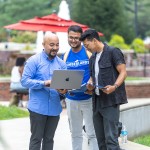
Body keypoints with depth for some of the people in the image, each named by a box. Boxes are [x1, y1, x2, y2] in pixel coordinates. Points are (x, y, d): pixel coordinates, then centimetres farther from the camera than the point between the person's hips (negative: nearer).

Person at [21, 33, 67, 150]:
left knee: (49, 139, 12)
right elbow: (25, 81, -12)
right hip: (38, 108, -5)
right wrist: (44, 83, -23)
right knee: (36, 138, 0)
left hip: (54, 108, 5)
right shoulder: (34, 60, -6)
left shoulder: (61, 63, 9)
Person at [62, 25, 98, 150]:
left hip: (88, 98, -4)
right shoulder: (66, 55, 9)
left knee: (92, 133, -5)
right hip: (71, 99, 4)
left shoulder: (88, 52, -3)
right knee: (75, 134, 12)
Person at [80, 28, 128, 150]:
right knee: (101, 140, 8)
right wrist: (90, 84, 3)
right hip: (97, 102, 8)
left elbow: (123, 72, -9)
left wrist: (114, 86, -26)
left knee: (111, 139, -13)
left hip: (111, 101, -8)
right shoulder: (93, 58, 19)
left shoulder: (113, 52, -5)